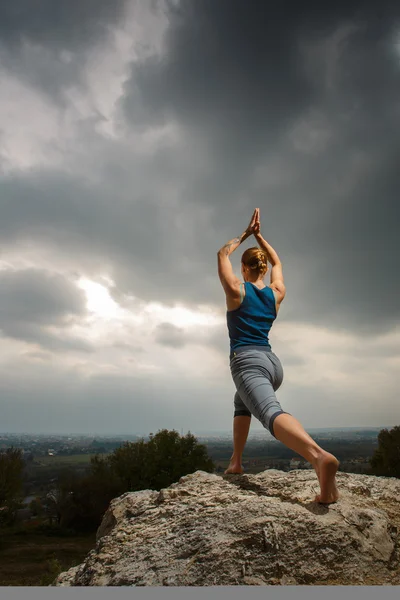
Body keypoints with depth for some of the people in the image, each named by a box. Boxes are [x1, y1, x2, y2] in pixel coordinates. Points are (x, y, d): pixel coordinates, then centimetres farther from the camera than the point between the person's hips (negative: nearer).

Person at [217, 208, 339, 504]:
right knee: (241, 402, 33)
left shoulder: (237, 290, 1)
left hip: (247, 361, -7)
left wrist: (245, 234, 22)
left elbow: (223, 255, 15)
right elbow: (277, 261, 30)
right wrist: (259, 234, 31)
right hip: (272, 362, 7)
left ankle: (320, 456, -56)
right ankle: (236, 461, 30)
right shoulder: (276, 293, 12)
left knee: (271, 412, -29)